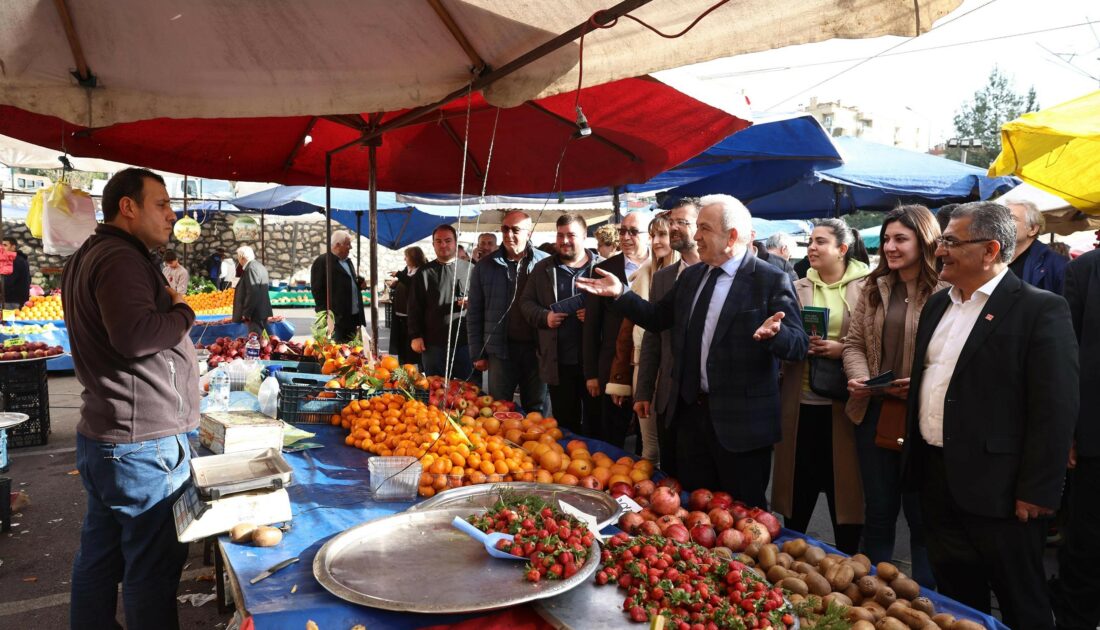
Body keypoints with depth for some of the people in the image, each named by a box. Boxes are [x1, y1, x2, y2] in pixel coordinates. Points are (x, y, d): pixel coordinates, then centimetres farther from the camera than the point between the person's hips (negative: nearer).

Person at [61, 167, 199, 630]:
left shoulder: (86, 257, 17)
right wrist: (182, 311, -12)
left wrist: (166, 305, 11)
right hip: (142, 444, -11)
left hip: (102, 437, 11)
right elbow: (136, 336, -30)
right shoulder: (120, 258, -17)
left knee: (99, 558, 19)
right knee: (152, 570, 0)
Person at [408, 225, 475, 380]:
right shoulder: (424, 273, 7)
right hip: (433, 343, 0)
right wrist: (415, 336, -2)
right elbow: (414, 308, 6)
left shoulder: (470, 269, 6)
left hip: (465, 342, 0)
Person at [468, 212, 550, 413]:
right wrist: (477, 354, 4)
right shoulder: (486, 266, 3)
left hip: (536, 348, -1)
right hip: (501, 349, 1)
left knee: (536, 411, 11)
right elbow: (475, 313, 7)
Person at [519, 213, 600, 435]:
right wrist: (544, 317, -5)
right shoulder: (543, 269, 11)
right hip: (558, 361, 3)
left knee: (596, 421, 6)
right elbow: (526, 302, 14)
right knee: (565, 423, 13)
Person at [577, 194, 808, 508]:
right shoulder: (691, 276, 9)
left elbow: (798, 345, -17)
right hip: (691, 411, 7)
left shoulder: (771, 280, -12)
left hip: (739, 422, -6)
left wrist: (774, 332, -38)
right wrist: (619, 294, 7)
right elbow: (657, 317, 18)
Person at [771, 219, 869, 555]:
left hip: (843, 403, -2)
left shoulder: (866, 286, 0)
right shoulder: (798, 288, 10)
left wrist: (842, 349, -15)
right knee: (798, 490, 10)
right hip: (801, 402, 3)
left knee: (844, 487, 7)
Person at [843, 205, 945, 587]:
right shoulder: (874, 289, 9)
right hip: (874, 412, 5)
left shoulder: (946, 292, -9)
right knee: (878, 511, 17)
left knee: (921, 513, 9)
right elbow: (854, 343, 10)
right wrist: (858, 378, -8)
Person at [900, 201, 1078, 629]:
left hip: (996, 487, -7)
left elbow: (1055, 410, -15)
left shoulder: (1040, 310, -12)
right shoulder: (938, 304, 11)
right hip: (936, 477, 7)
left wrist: (1036, 493, -16)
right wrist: (914, 456, 15)